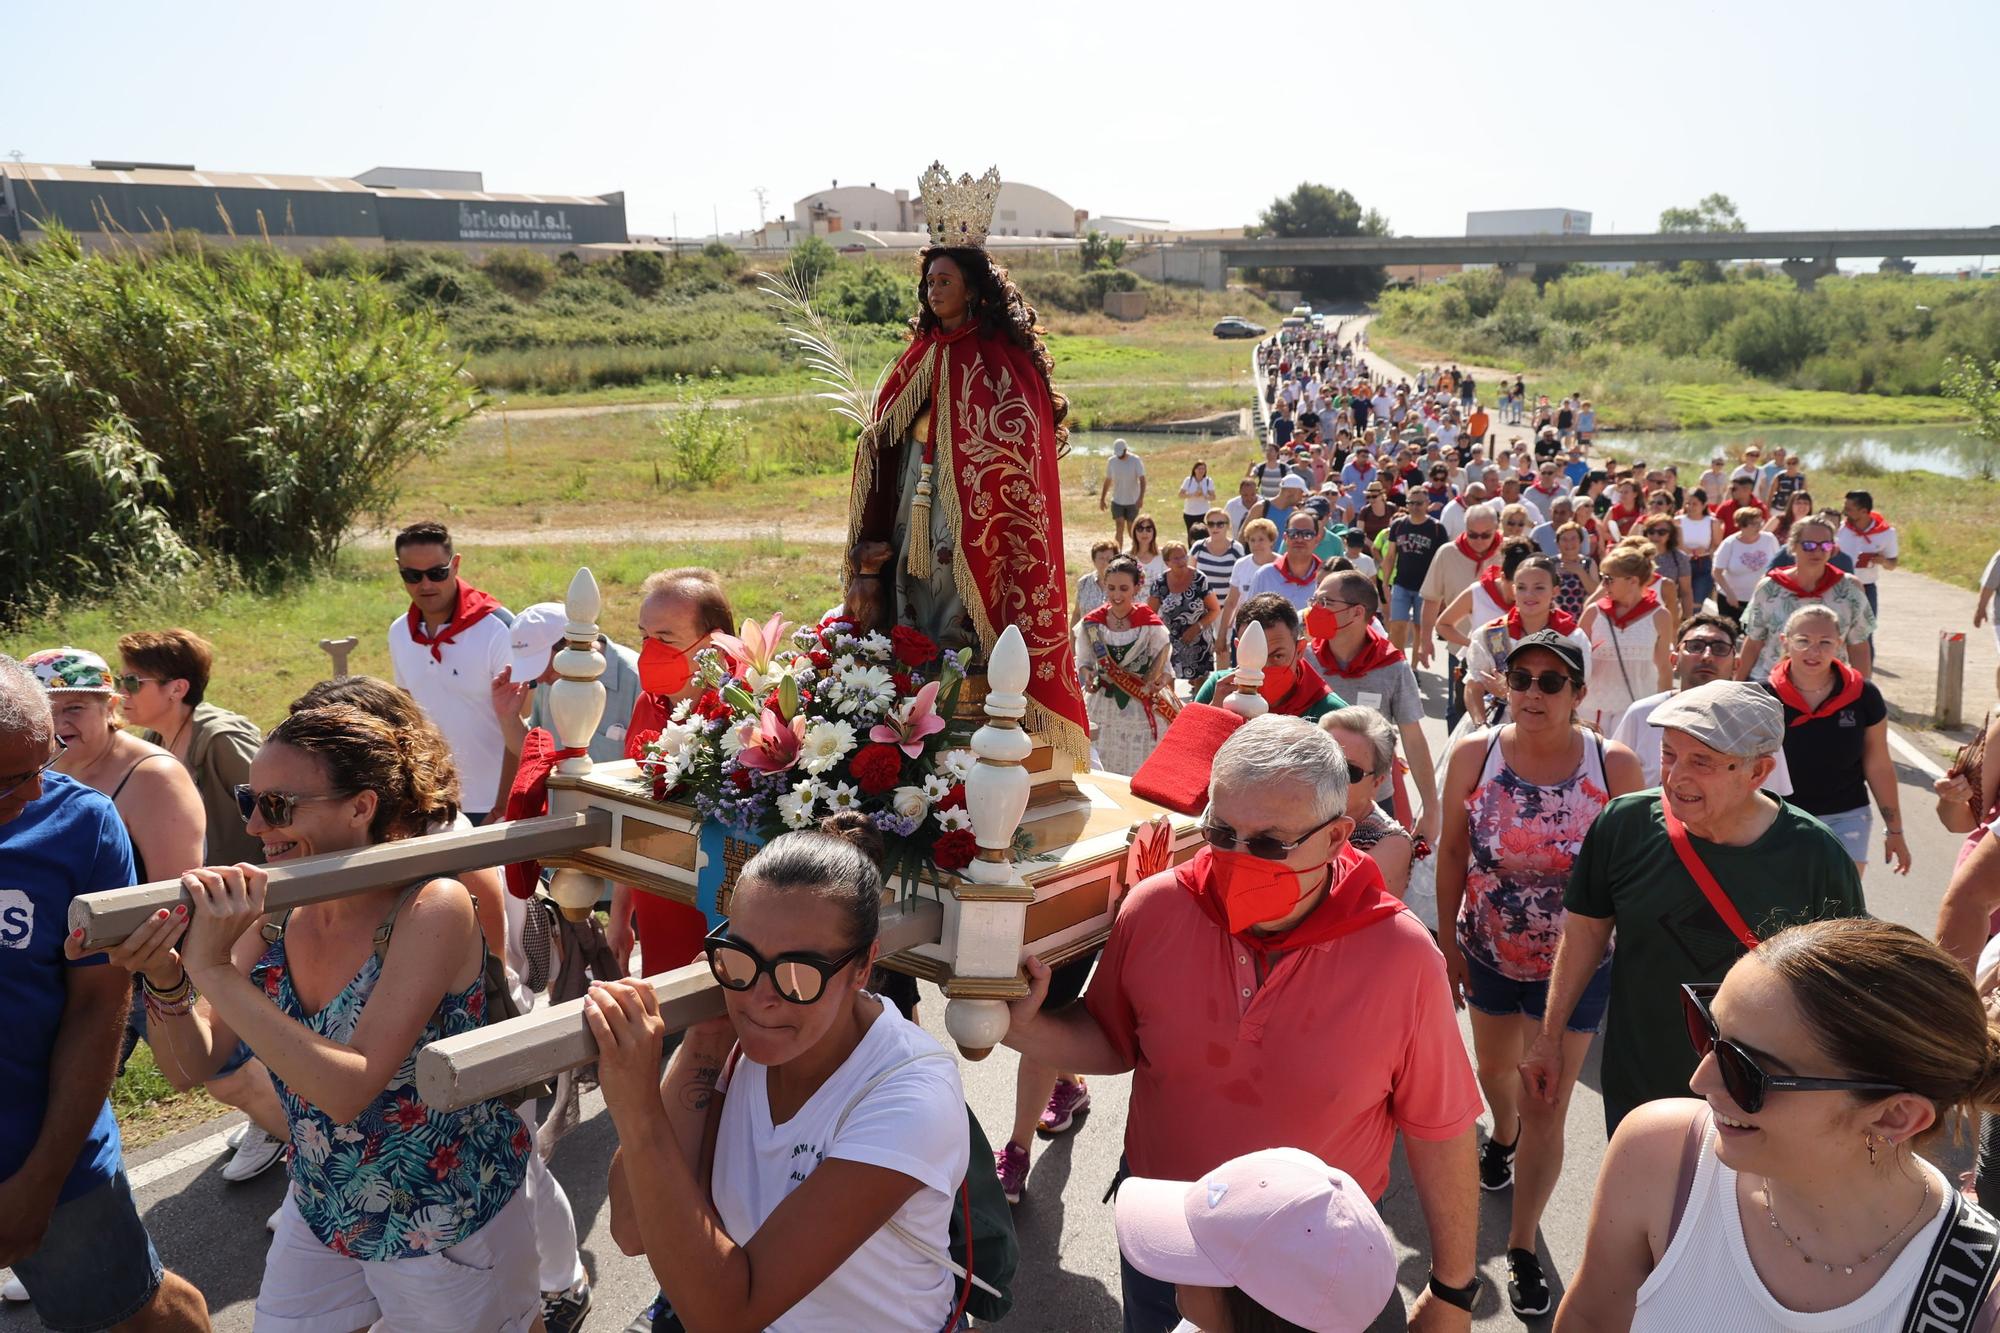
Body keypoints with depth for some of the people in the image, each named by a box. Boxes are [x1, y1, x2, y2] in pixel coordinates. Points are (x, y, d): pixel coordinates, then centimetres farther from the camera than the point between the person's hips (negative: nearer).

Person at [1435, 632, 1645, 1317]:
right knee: (1496, 1067, 26)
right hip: (1488, 953, 3)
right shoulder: (1474, 755, -13)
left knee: (1547, 1105, 3)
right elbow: (1453, 852, -4)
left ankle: (1522, 1245, 21)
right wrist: (1447, 942, -1)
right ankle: (1504, 1133, 61)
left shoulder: (1615, 765, -17)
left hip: (1575, 964, -2)